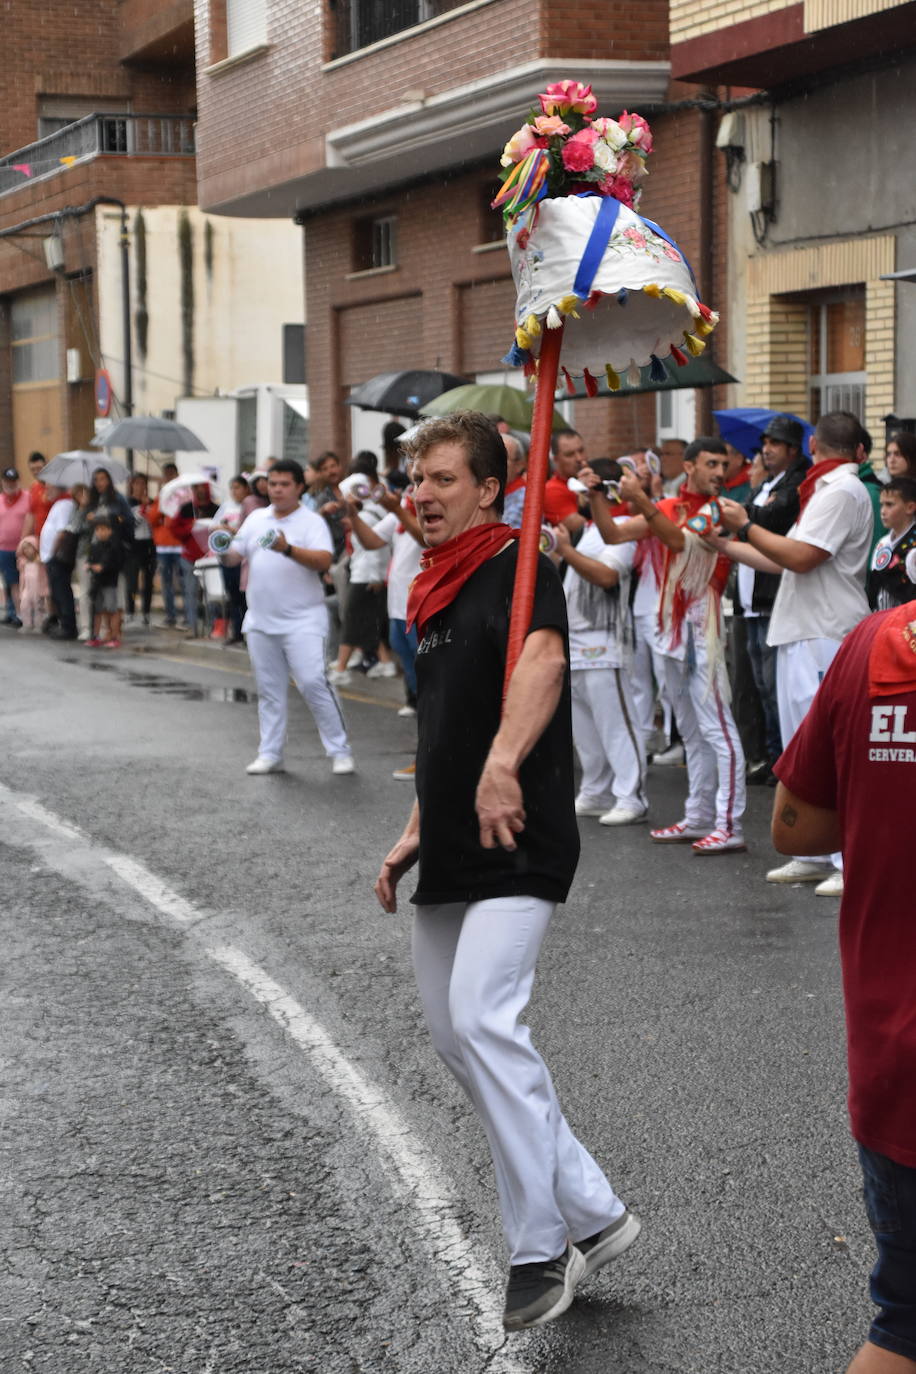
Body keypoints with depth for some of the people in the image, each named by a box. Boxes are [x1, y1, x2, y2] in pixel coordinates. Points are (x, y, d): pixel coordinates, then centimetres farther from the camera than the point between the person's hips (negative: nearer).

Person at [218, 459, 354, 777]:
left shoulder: (311, 522, -4)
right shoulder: (256, 519, 13)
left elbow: (324, 560, -19)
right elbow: (236, 555, 15)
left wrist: (288, 549, -33)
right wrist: (224, 554, -9)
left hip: (302, 620, -6)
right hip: (260, 620, 6)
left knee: (314, 683, -12)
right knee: (269, 690, 11)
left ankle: (340, 752, -4)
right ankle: (270, 754, 18)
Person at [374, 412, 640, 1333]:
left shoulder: (518, 571, -11)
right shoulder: (435, 593, 16)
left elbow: (543, 660, -33)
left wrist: (505, 759, -49)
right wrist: (415, 834, 19)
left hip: (520, 846, -10)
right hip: (451, 857, 10)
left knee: (483, 1017, -23)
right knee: (451, 1032, 10)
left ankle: (540, 1248, -12)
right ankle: (592, 1212, 20)